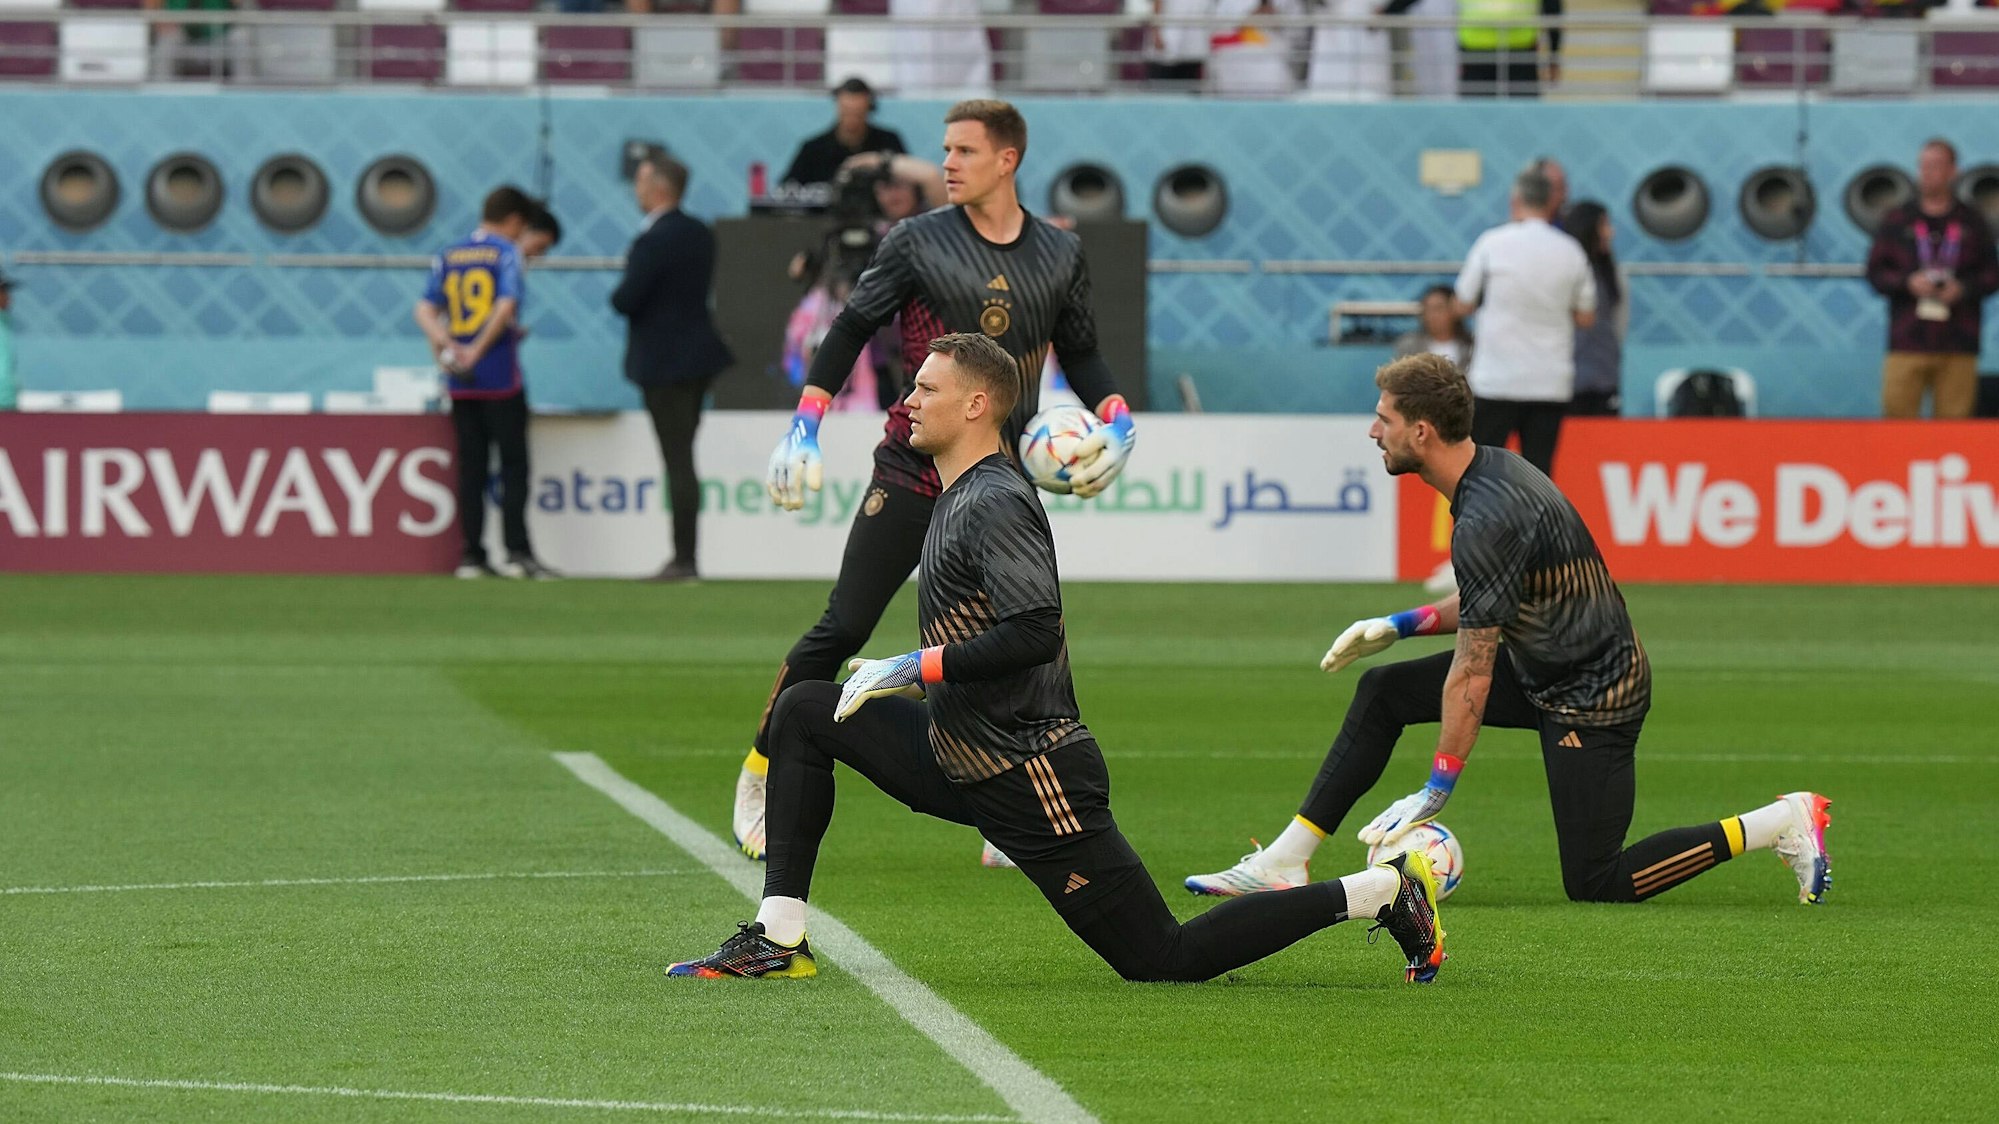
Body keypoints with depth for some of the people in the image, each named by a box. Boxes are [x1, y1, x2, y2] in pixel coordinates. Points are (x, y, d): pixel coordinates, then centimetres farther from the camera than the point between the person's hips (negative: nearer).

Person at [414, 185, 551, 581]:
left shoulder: (448, 256, 11)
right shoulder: (506, 253, -5)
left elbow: (425, 310, 1)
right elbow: (506, 307, -17)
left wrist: (446, 344, -10)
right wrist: (477, 351, -11)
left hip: (460, 382, 5)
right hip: (501, 376, -5)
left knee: (471, 468, 8)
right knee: (513, 463, -1)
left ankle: (472, 555, 5)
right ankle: (517, 551, -9)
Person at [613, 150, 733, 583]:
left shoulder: (653, 242, -20)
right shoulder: (701, 234, 8)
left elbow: (625, 301, -22)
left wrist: (620, 287, 1)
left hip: (663, 364, -9)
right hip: (698, 354, 9)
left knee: (678, 462, -6)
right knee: (683, 460, 14)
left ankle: (684, 559, -4)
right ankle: (685, 556, 16)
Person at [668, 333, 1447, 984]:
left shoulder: (996, 503, -17)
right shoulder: (959, 497, 13)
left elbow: (1036, 633, -28)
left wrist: (917, 667, -22)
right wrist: (898, 677, 19)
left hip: (1032, 778, -10)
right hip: (964, 760, 10)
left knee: (1164, 961, -6)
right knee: (805, 712, 6)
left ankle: (1384, 891, 2)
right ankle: (779, 941, 3)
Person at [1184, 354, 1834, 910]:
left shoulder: (1485, 521, -27)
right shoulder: (1495, 467, 2)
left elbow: (1472, 675, -24)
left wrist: (1434, 793, -19)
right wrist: (1398, 626, 9)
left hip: (1590, 700, -10)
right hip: (1548, 671, 10)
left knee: (1594, 883, -5)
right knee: (1382, 692, 7)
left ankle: (1783, 823, 2)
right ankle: (1284, 862, 7)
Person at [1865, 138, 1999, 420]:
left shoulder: (1972, 222, 10)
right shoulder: (1896, 222, 10)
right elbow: (1875, 272, 8)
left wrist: (1963, 288, -9)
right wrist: (1907, 283, -10)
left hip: (1958, 346, 0)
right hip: (1907, 343, 0)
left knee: (1954, 416, -3)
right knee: (1898, 410, -9)